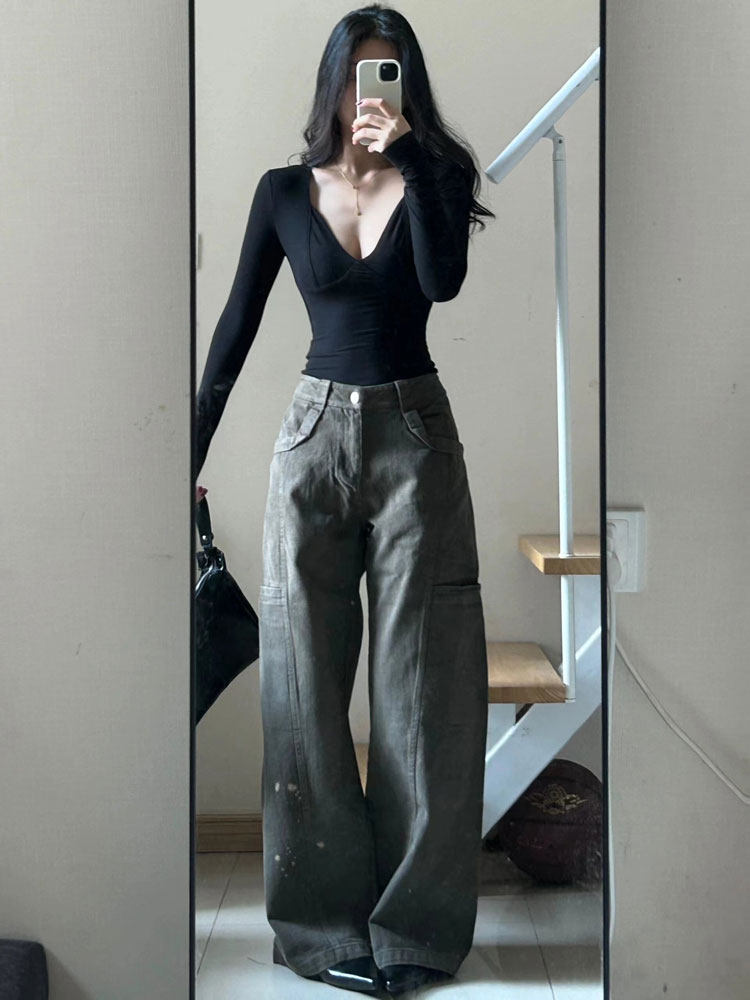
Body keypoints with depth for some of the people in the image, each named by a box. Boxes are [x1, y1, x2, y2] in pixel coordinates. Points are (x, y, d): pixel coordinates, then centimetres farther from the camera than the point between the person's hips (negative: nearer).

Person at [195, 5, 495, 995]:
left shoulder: (435, 178, 5)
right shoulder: (285, 191, 7)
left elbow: (443, 280, -15)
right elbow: (238, 324, 7)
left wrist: (405, 155, -15)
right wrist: (195, 451, 2)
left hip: (414, 433, -1)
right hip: (317, 431, 1)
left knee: (421, 674, 0)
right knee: (307, 674, 0)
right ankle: (324, 921, 11)